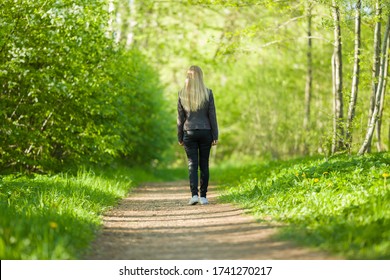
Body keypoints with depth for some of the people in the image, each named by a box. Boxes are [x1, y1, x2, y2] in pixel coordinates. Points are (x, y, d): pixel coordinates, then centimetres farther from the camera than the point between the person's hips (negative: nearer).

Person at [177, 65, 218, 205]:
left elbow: (180, 117, 2)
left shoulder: (182, 94, -1)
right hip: (205, 131, 0)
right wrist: (215, 136, 3)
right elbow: (212, 115, -2)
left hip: (189, 132, 0)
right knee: (204, 164, 7)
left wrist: (180, 137, 9)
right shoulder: (208, 93, -4)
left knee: (192, 164, 2)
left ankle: (194, 194, -12)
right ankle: (203, 196, 7)